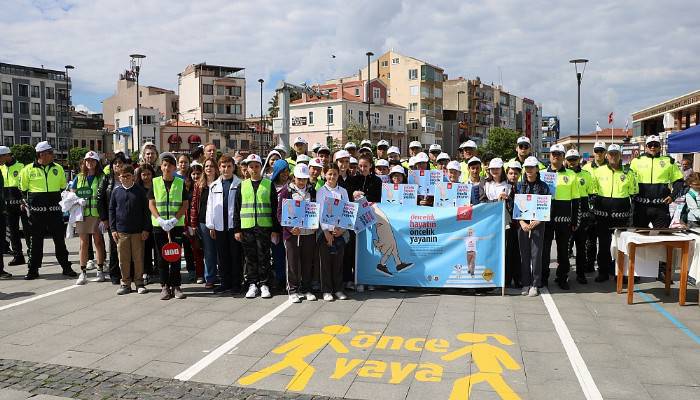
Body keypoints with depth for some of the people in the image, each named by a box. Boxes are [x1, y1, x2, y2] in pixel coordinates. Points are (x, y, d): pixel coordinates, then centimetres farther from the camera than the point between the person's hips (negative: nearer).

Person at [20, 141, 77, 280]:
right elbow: (22, 189, 7)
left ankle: (66, 267, 15)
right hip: (36, 211, -2)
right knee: (36, 241, 6)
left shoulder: (58, 168, 6)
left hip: (54, 210, 2)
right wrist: (26, 203, 6)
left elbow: (63, 187, 17)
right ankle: (33, 270, 16)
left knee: (59, 239, 7)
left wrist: (62, 202, 14)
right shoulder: (28, 170, -1)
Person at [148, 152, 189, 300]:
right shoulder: (155, 182, 5)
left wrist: (174, 219, -13)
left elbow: (185, 205, 0)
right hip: (159, 225, 1)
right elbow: (151, 204, 2)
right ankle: (165, 286, 12)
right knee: (162, 257, 4)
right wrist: (161, 220, -13)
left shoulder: (180, 183, 3)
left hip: (177, 225, -1)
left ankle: (176, 286, 10)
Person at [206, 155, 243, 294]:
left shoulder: (239, 184, 0)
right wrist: (211, 226, 7)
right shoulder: (214, 186, 12)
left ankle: (236, 284, 10)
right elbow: (210, 206, 12)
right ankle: (225, 283, 18)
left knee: (235, 255, 2)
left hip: (235, 225, -4)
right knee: (222, 256, 9)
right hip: (219, 226, 4)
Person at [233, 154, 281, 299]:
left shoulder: (269, 184, 5)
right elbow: (237, 209, 11)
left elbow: (275, 208, 3)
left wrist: (275, 230, -3)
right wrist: (237, 229, 4)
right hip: (247, 227, 2)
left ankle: (264, 284, 10)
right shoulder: (242, 186, 11)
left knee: (264, 257, 1)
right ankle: (252, 284, 14)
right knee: (250, 257, 5)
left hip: (264, 227, -2)